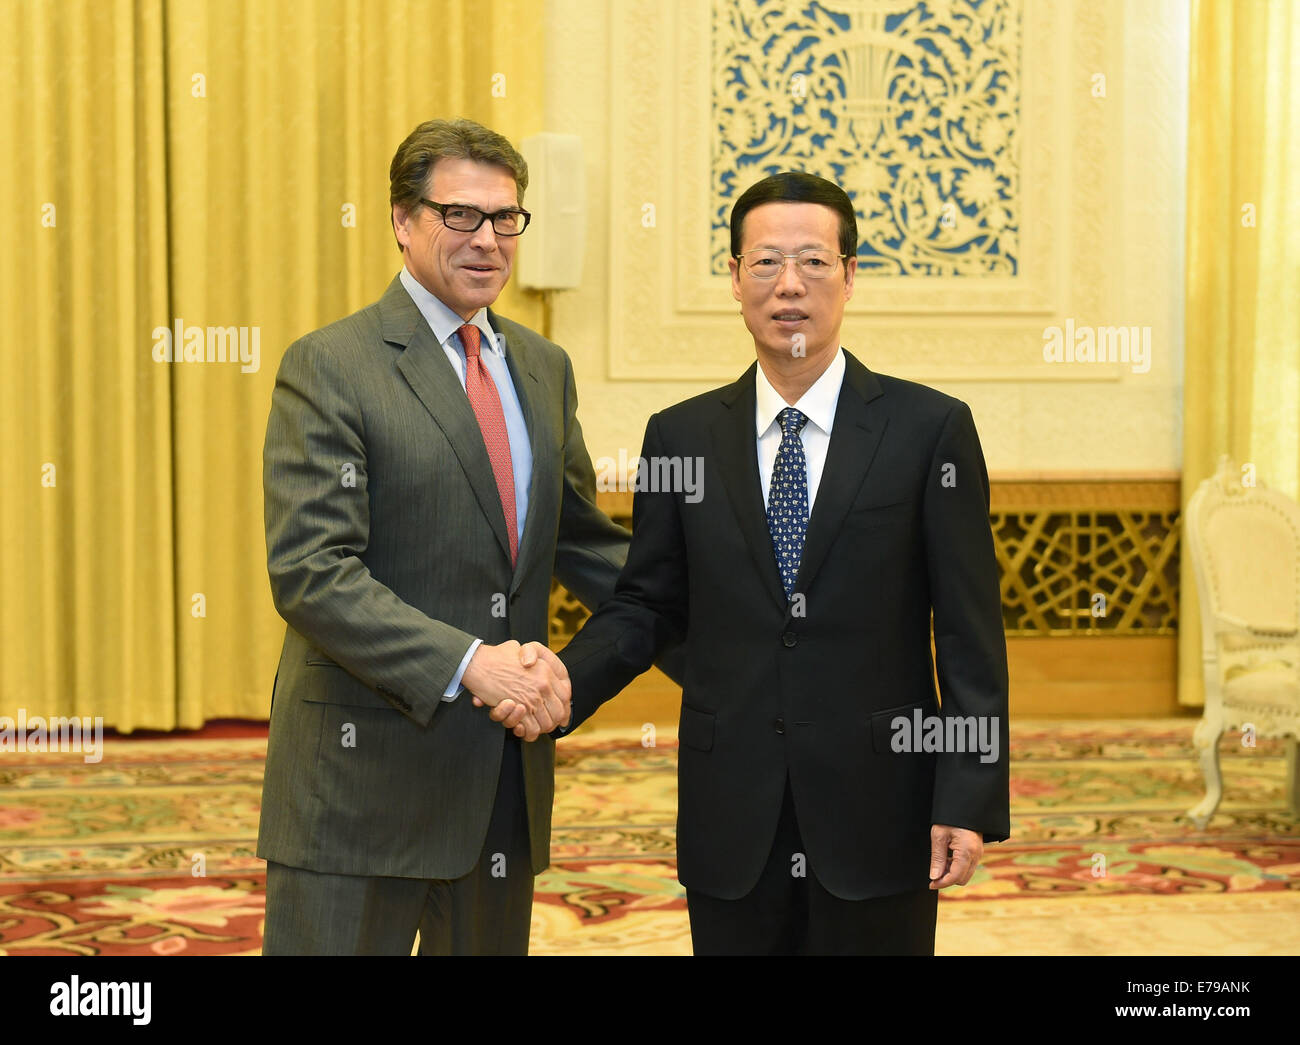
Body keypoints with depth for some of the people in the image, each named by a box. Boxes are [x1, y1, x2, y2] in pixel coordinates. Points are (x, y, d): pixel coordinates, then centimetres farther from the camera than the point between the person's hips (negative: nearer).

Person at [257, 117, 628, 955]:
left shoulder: (543, 368, 12)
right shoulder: (329, 368, -9)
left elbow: (584, 541, 18)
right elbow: (310, 572, -18)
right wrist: (468, 663, -26)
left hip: (507, 766, 7)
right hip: (364, 772, -6)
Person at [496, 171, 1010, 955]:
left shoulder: (930, 428, -2)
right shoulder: (681, 436, 6)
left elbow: (970, 632, -3)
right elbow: (647, 606, 9)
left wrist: (971, 801, -9)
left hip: (875, 811, -2)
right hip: (731, 822, 2)